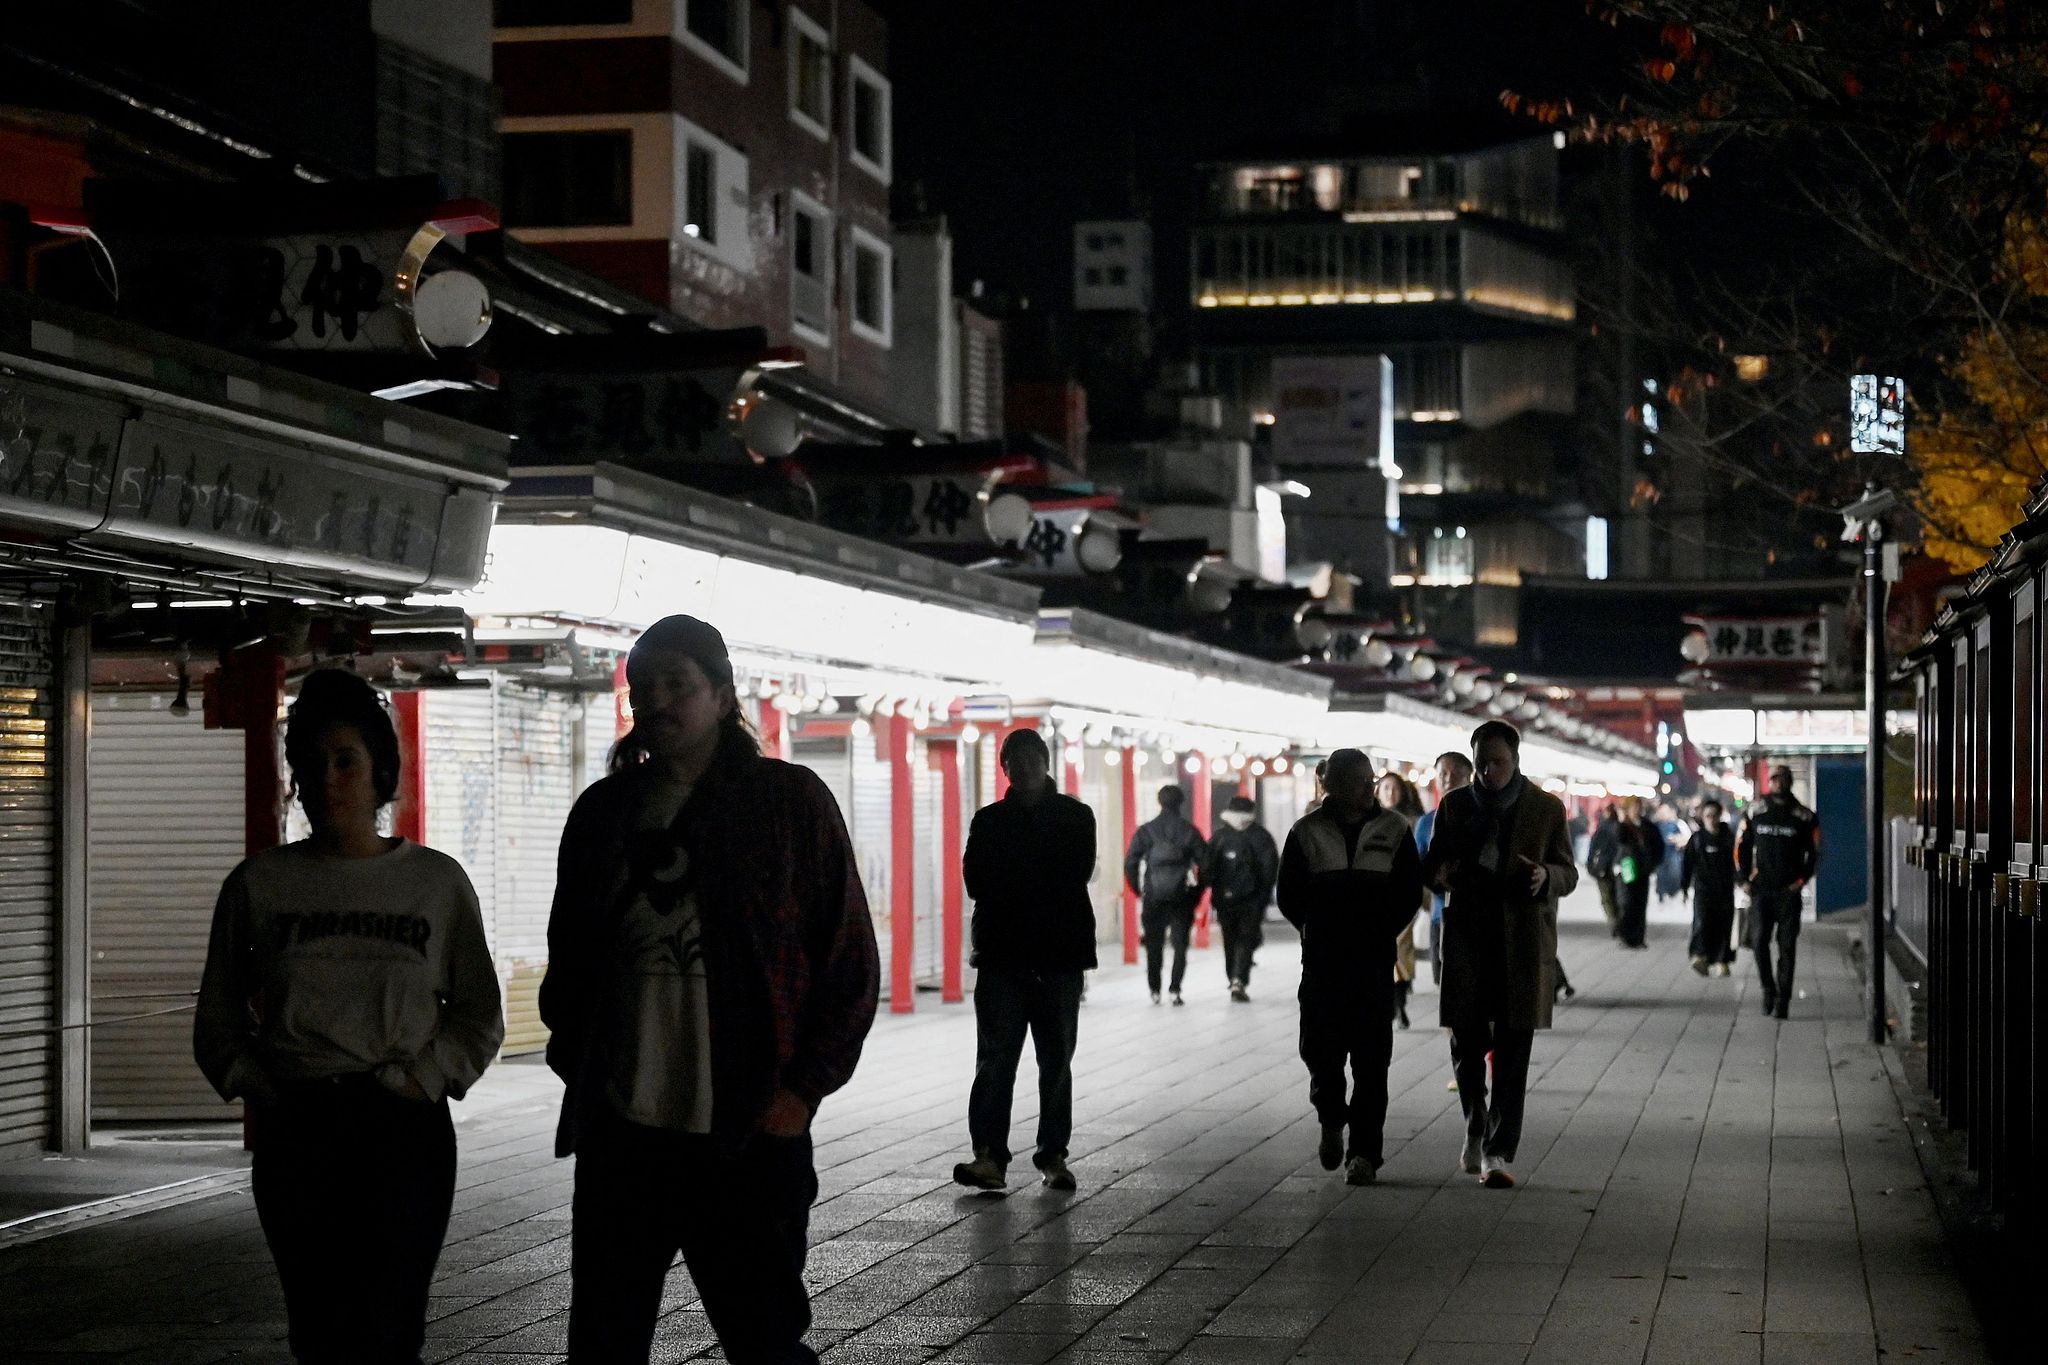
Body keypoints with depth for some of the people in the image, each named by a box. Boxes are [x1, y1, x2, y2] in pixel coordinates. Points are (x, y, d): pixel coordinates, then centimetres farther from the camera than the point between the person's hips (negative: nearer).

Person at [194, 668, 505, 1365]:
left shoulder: (437, 882, 6)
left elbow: (480, 1018, 10)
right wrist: (258, 1088, -1)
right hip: (294, 1136, 1)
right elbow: (218, 1024, 15)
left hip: (404, 1129, -1)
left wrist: (419, 1080, -4)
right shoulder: (258, 883, 8)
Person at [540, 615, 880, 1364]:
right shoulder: (603, 811, 10)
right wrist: (575, 1067, 6)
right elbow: (568, 958, 19)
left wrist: (801, 1090, -9)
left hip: (748, 1135, -4)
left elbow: (851, 963, -1)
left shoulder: (790, 800, 0)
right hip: (619, 1133, 4)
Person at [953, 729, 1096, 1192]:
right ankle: (989, 1155, -15)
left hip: (1059, 955, 0)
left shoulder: (1075, 817, 8)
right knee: (995, 1057, -10)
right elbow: (976, 881, -2)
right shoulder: (989, 820, 12)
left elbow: (1078, 874, -7)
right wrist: (1044, 883, -9)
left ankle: (1053, 1154, 10)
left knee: (1057, 1060, 4)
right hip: (1002, 954, 0)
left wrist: (1011, 879, -6)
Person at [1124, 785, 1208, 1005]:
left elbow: (1130, 864, -3)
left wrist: (1139, 891, 6)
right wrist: (1196, 893, 6)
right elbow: (1205, 863, -2)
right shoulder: (1190, 831, 0)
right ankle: (1175, 990, -5)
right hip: (1182, 898, -1)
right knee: (1180, 945, 5)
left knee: (1154, 945, 11)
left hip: (1153, 898, 1)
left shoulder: (1146, 831, 0)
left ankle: (1155, 990, 11)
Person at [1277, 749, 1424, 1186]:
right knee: (1321, 1048, -2)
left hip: (1374, 958, 0)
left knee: (1371, 1057, -4)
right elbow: (1290, 896, 6)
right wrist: (1320, 932, 1)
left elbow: (1410, 892, 6)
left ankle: (1364, 1152, -1)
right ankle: (1332, 1121, 26)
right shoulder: (1307, 833, 2)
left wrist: (1381, 933, 0)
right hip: (1323, 959, 0)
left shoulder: (1393, 830, 3)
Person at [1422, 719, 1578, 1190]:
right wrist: (1437, 873, -10)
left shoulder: (1546, 809, 3)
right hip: (1467, 936, 2)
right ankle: (1476, 1128, 27)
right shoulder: (1455, 806, 8)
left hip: (1523, 939, -2)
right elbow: (1431, 864, 14)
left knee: (1512, 1049, -4)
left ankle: (1499, 1151, -3)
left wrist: (1546, 875, -18)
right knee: (1466, 1040, 2)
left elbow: (1568, 874, 5)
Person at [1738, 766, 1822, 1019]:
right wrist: (1745, 880, 2)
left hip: (1789, 891, -1)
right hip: (1760, 891, 1)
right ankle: (1768, 988, 13)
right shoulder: (1755, 814, 6)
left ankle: (1783, 1000, 3)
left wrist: (1802, 880, -3)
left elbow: (1814, 852, 8)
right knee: (1759, 941, -6)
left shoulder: (1804, 817, 2)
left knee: (1787, 946, 0)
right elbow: (1742, 848, 12)